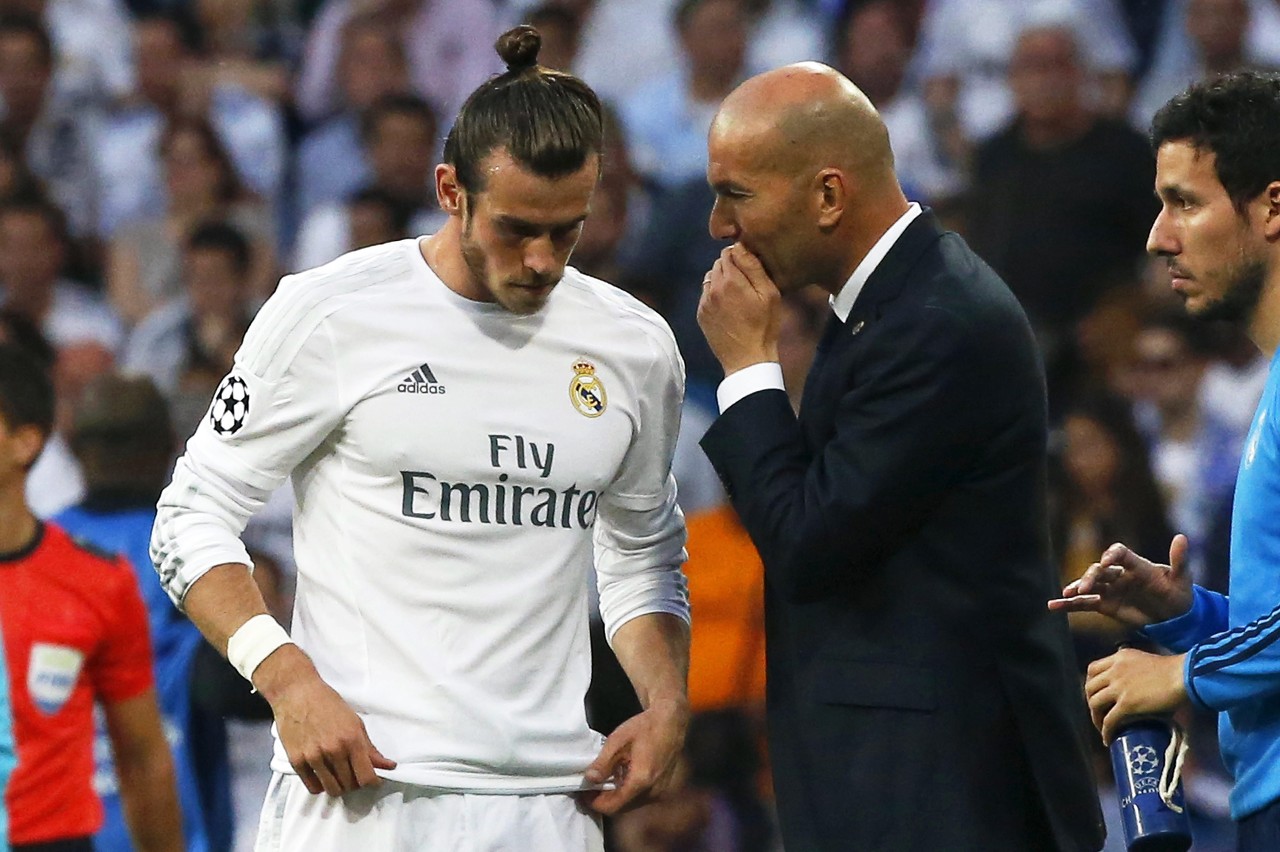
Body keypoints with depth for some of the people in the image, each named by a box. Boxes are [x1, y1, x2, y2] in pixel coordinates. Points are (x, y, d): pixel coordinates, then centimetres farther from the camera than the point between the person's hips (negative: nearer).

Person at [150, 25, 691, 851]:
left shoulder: (635, 346, 10)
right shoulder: (332, 316, -3)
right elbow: (195, 518, -1)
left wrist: (667, 705, 4)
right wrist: (290, 682, -15)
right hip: (358, 785, -3)